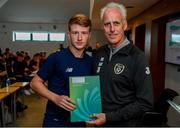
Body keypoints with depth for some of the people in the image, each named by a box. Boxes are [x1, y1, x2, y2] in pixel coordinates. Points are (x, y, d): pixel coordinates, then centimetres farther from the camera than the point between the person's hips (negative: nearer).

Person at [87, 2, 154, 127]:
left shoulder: (137, 57, -18)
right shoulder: (99, 53, -1)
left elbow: (145, 103, -19)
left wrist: (109, 117, -20)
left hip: (124, 123, -5)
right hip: (98, 121, 5)